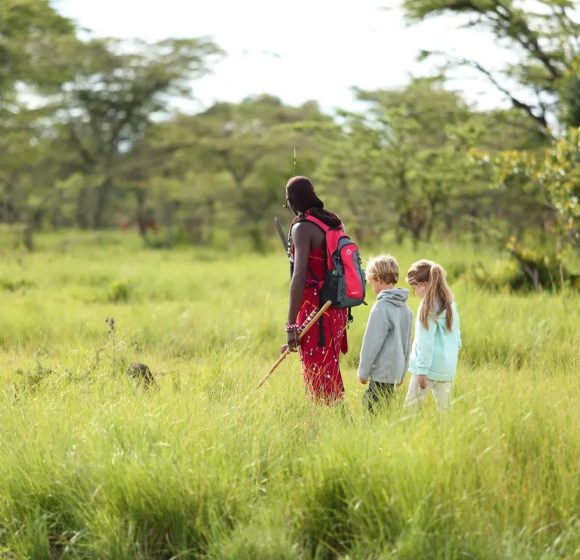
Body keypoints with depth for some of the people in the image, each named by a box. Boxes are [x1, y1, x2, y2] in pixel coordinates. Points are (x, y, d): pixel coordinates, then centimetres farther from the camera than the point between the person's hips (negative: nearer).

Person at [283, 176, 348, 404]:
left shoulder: (302, 228, -13)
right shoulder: (334, 222, 11)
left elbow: (299, 277, -21)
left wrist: (291, 324, -21)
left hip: (315, 309, -8)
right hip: (337, 308, 8)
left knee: (319, 381, -2)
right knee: (330, 376, 15)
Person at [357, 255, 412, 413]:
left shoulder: (381, 308, -16)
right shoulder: (405, 308, 10)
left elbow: (372, 343, -14)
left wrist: (363, 371, -4)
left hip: (381, 372, -8)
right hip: (396, 370, 8)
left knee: (374, 411, -5)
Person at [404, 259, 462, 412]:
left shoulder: (428, 306, -12)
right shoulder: (450, 303, 11)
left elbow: (426, 342, -14)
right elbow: (457, 338, 16)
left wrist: (422, 370, -14)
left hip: (430, 365, -8)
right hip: (448, 368, 8)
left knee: (411, 406, -3)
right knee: (444, 409, 10)